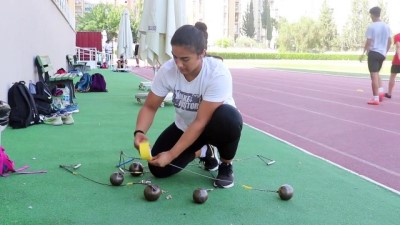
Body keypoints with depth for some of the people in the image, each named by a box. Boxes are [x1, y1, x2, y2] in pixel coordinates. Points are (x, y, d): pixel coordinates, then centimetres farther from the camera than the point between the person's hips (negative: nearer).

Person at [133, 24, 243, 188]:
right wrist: (139, 132, -33)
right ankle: (205, 152, 16)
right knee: (158, 168, -12)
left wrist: (171, 154, -36)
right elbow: (150, 107, -12)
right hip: (185, 126, 4)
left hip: (214, 124, -4)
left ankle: (226, 166, -8)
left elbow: (201, 122, -33)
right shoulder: (167, 70, -21)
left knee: (228, 117, -40)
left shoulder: (217, 74, -33)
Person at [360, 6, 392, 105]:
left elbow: (368, 42, -11)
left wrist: (363, 53, -2)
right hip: (382, 54, 6)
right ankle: (381, 92, 8)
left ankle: (375, 98, -6)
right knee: (377, 73, 23)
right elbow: (390, 41, 13)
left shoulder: (371, 26, -9)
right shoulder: (386, 27, 9)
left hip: (373, 53, -6)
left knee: (374, 75, -5)